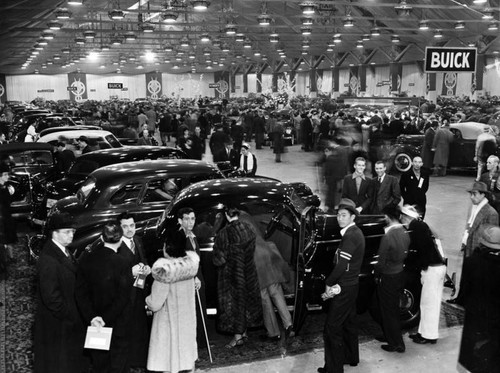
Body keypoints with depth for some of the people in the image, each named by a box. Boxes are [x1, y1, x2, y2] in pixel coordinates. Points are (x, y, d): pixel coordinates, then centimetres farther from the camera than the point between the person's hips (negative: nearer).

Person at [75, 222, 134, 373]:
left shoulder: (86, 260, -6)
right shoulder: (122, 263, -21)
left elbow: (80, 292, -6)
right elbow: (122, 298, -20)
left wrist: (91, 317, -10)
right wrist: (105, 319, -13)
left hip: (95, 321, 5)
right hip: (118, 325, -4)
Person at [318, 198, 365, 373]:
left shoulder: (350, 236, -22)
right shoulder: (355, 232, 9)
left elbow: (341, 265, -25)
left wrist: (329, 284, -11)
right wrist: (332, 283, 5)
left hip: (343, 288, -10)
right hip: (351, 285, 10)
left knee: (332, 328, -4)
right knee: (349, 322, 21)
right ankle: (351, 357, 36)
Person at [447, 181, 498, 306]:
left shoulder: (491, 213, -20)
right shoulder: (474, 207, 5)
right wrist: (464, 242, 12)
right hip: (468, 249, 7)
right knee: (464, 276, 18)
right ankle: (461, 298, 33)